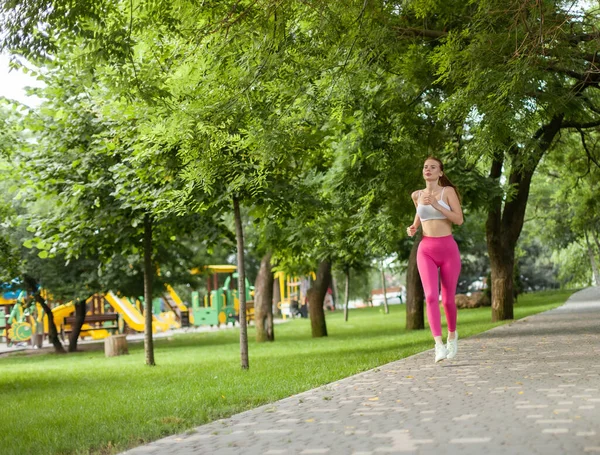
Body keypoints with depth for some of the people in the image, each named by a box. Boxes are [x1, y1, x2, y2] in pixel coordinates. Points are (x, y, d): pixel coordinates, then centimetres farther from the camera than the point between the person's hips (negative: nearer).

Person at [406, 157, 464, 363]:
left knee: (448, 299, 5)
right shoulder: (417, 195, 10)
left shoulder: (448, 191, -1)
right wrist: (413, 227, 6)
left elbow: (459, 219, -9)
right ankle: (439, 345, -24)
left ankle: (452, 334, 35)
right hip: (426, 251, 2)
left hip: (448, 249, -1)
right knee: (431, 296, -18)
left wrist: (437, 205, -19)